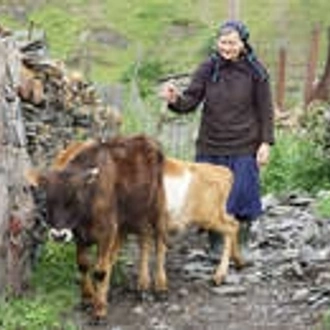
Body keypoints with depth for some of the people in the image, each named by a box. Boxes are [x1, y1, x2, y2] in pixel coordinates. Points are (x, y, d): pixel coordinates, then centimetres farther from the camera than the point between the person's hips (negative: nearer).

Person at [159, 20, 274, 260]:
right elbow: (191, 101, -2)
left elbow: (265, 110, 1)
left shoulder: (255, 71, -4)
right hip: (210, 146, 2)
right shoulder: (208, 68, 0)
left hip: (243, 149, -2)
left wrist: (266, 143, -5)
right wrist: (176, 100, -24)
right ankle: (216, 247, 21)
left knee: (242, 195, 3)